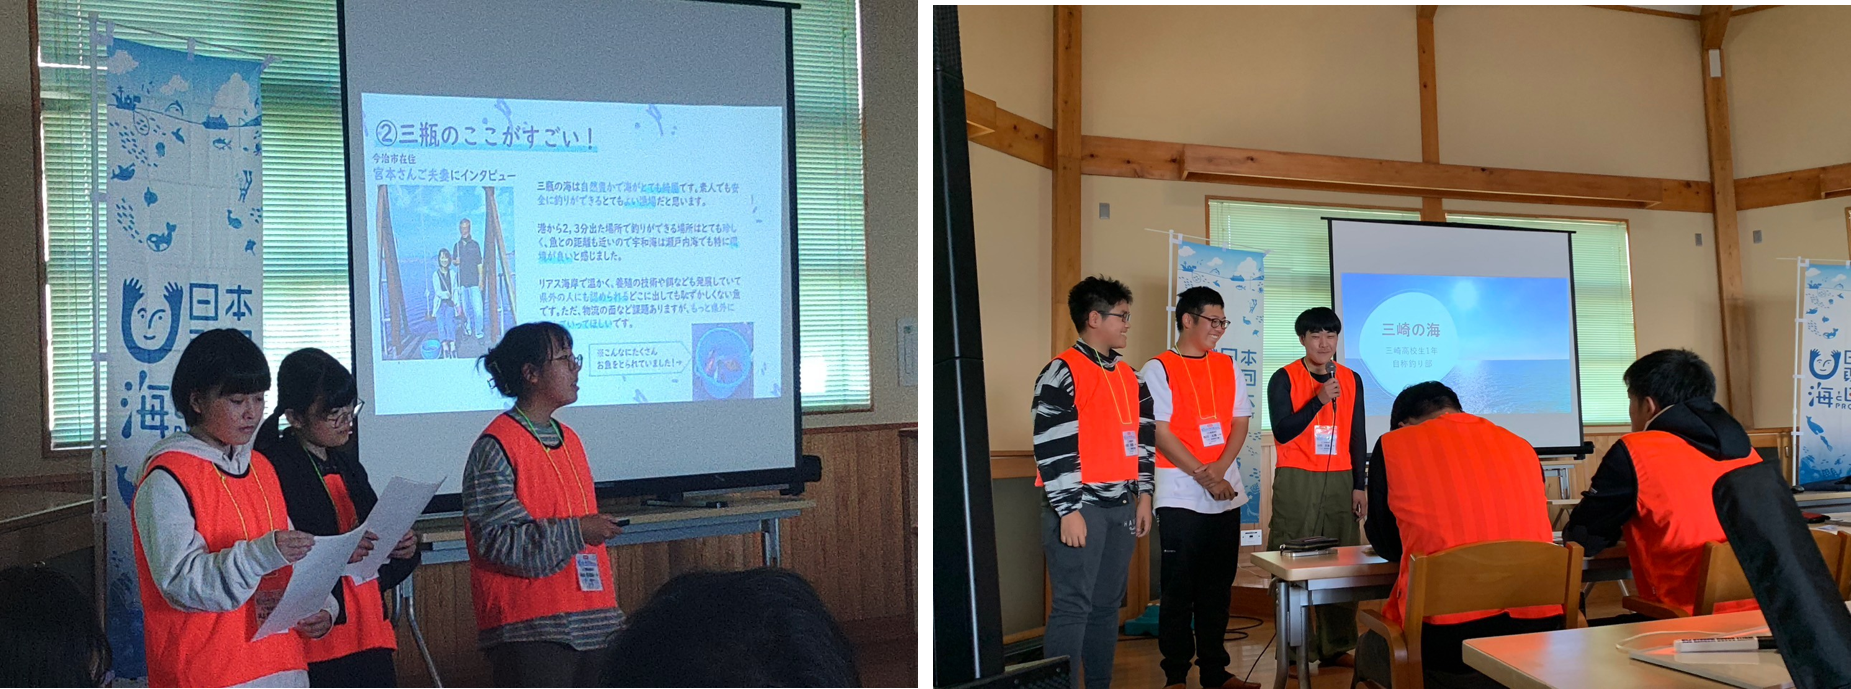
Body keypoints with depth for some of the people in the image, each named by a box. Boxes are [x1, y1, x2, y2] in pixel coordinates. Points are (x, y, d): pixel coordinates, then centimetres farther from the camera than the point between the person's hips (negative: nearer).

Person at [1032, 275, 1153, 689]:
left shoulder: (1128, 375, 15)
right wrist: (1068, 510, -18)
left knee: (1107, 605, 12)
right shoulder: (1062, 372, -10)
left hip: (1120, 506, 8)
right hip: (1081, 505, -8)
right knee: (1074, 605, -8)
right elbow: (1050, 445, -15)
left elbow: (1143, 435, 20)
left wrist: (1143, 493, 14)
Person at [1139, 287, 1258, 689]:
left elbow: (1240, 422, 7)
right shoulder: (1158, 369, -3)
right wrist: (1202, 476, -14)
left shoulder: (1227, 366, 12)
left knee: (1218, 587, 9)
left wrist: (1220, 469, -9)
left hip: (1226, 493, 5)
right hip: (1180, 495, -5)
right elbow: (1160, 432, -9)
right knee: (1180, 588, 0)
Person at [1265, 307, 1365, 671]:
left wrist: (1359, 486, 8)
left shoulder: (1351, 379, 10)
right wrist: (1319, 400, -18)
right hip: (1296, 481, -4)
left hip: (1340, 481, 4)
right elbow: (1282, 432, -10)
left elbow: (1357, 437, 12)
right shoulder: (1284, 379, -2)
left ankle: (1336, 647, 13)